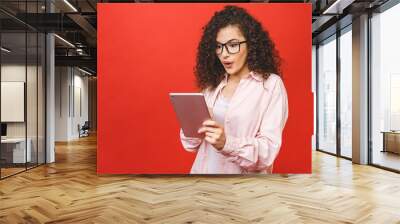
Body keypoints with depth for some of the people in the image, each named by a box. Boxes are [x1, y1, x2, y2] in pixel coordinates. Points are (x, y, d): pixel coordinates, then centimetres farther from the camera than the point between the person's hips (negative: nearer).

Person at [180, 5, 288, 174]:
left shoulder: (271, 84, -11)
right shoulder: (212, 83, 0)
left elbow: (268, 152, -18)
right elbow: (192, 145, 2)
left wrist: (227, 143, -33)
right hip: (204, 169, 4)